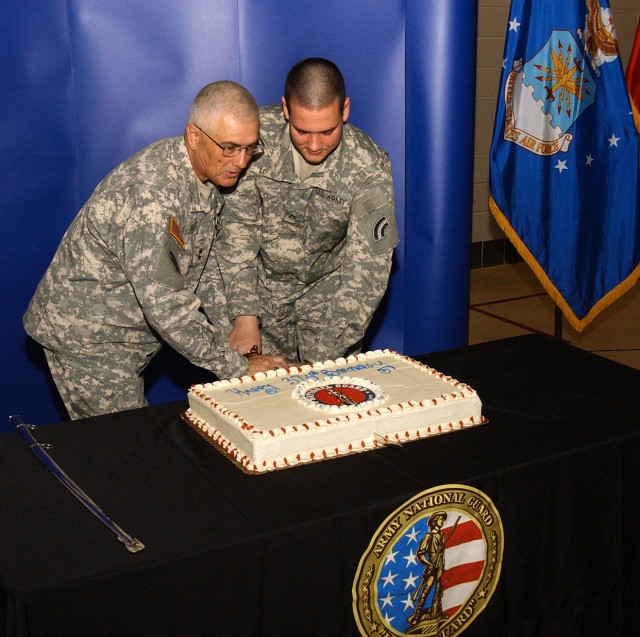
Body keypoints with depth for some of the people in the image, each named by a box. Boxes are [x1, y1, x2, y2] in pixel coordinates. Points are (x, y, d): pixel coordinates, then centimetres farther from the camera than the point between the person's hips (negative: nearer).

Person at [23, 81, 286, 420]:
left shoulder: (210, 174, -2)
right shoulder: (153, 190, -32)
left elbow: (201, 264, 9)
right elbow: (163, 302, -33)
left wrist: (231, 335, 2)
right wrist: (236, 366, -25)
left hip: (131, 329, 8)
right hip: (89, 333, -8)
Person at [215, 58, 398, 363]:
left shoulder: (369, 167, -22)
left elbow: (368, 267, -20)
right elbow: (236, 229, -15)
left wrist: (331, 350, -26)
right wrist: (245, 319, -21)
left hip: (328, 289, 0)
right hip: (260, 286, 1)